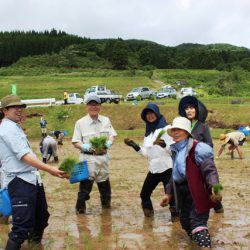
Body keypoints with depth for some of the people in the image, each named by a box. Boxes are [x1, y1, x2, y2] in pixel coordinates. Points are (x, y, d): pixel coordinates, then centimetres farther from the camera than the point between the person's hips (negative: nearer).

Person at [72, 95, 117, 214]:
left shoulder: (106, 120, 6)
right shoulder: (80, 123, -7)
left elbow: (111, 134, 11)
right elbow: (75, 142, -5)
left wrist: (110, 141, -12)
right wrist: (83, 146, -26)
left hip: (103, 157, 4)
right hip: (88, 158, -4)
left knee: (104, 183, 18)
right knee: (86, 184, -4)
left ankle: (106, 204, 38)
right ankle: (80, 208, 9)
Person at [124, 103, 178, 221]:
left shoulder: (166, 128, -6)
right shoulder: (148, 131, 12)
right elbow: (146, 153, 12)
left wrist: (164, 145, -30)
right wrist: (134, 145, 3)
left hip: (167, 167, -6)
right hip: (153, 168, 7)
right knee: (144, 194, 12)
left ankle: (175, 214, 13)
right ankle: (148, 211, 36)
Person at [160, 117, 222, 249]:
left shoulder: (197, 148, -14)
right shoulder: (176, 150, 13)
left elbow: (210, 170, -22)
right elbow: (175, 174, 22)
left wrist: (215, 188, -37)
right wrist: (168, 193, 23)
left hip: (197, 192, -9)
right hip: (183, 193, 9)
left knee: (198, 222, -15)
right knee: (185, 222, 17)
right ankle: (198, 242, 38)